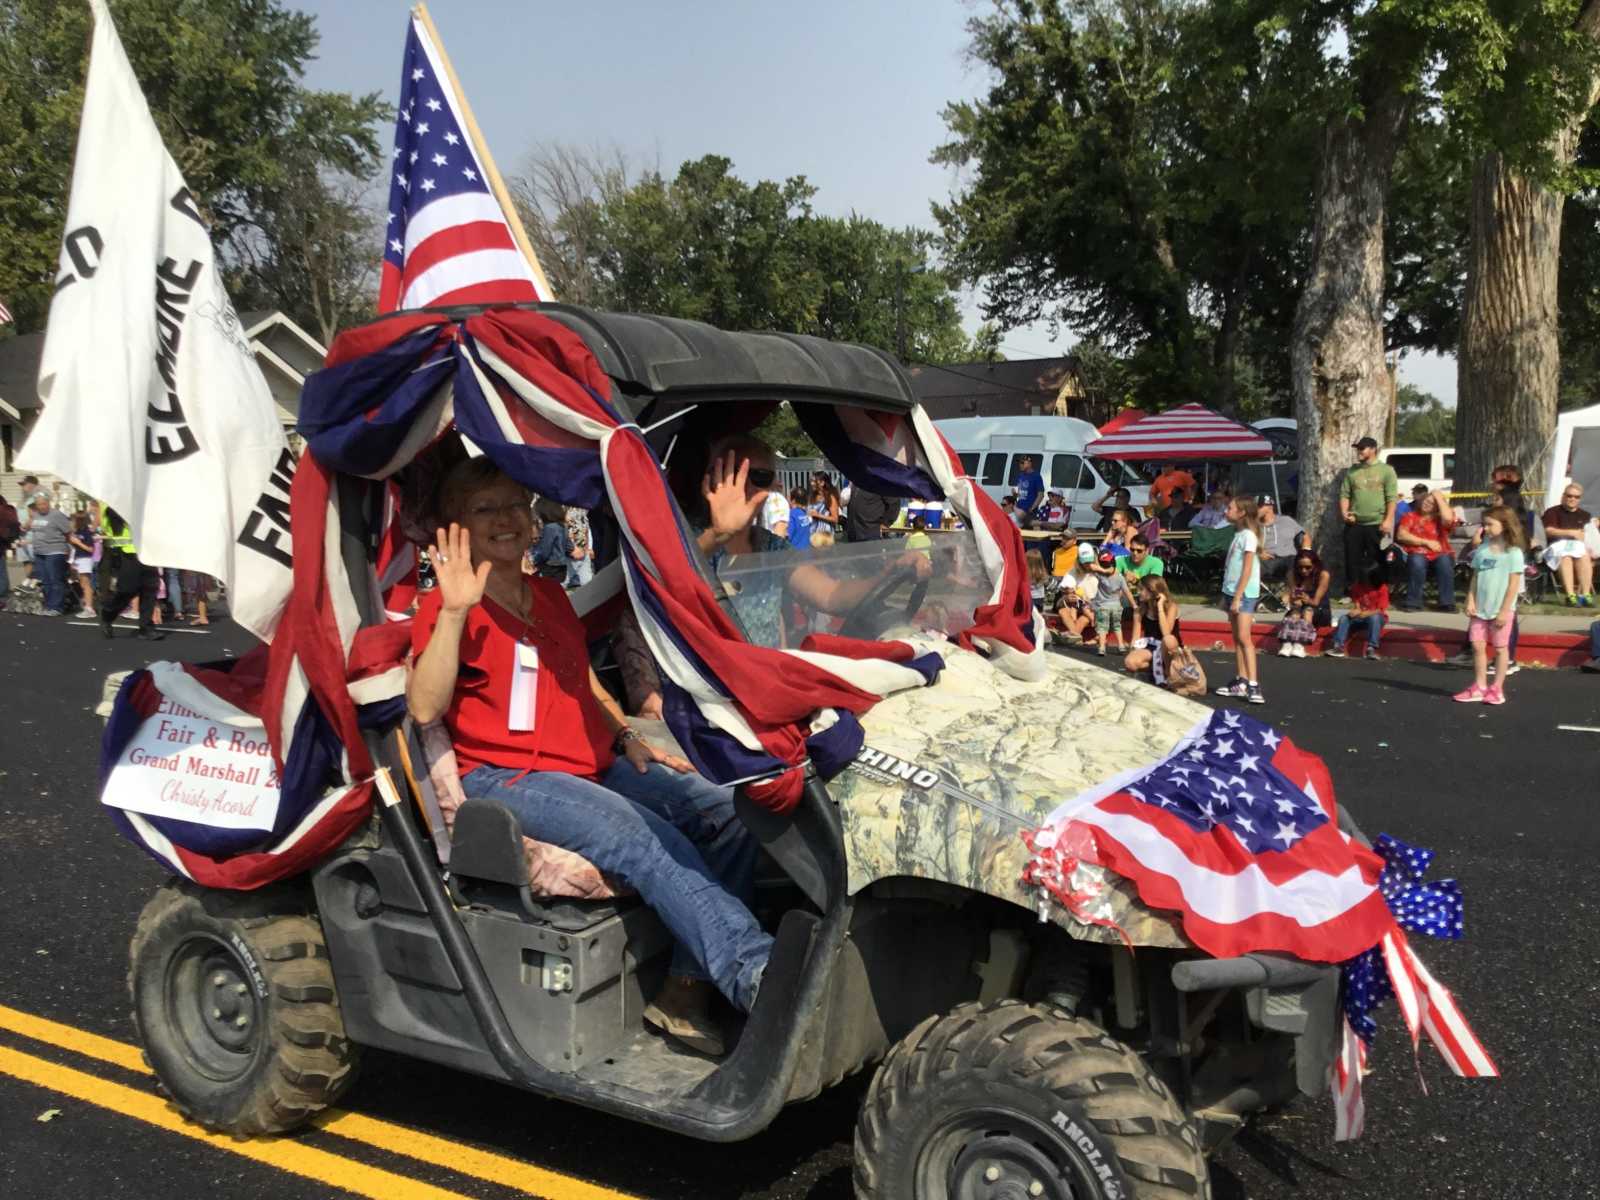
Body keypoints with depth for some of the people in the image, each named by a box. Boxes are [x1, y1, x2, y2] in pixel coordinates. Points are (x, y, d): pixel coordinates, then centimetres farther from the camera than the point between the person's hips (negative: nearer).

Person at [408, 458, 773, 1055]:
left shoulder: (550, 595, 21)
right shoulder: (447, 608, 0)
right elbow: (425, 709, -16)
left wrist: (628, 737, 12)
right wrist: (453, 611, -22)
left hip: (598, 766, 7)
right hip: (504, 778, -7)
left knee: (730, 814, -13)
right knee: (648, 838, -32)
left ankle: (685, 993, -17)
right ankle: (759, 977, -38)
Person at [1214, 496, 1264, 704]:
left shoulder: (1248, 536, -12)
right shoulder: (1238, 535, 15)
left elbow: (1247, 570, -16)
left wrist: (1237, 597, -18)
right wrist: (1227, 596, 17)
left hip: (1245, 593, -9)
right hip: (1232, 591, 9)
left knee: (1243, 637, -14)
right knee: (1237, 638, 9)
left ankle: (1253, 685, -17)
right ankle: (1240, 681, 13)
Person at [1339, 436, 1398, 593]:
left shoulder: (1386, 470, 2)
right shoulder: (1352, 471, 13)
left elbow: (1392, 498, -4)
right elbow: (1344, 495, 12)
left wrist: (1388, 520, -13)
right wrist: (1344, 513, -5)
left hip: (1377, 525, -3)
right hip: (1354, 525, 3)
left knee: (1374, 562, 3)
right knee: (1352, 560, 5)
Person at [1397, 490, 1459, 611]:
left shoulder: (1440, 518, 16)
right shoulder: (1410, 516, 16)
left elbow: (1448, 518, -11)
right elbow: (1401, 535, 0)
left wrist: (1439, 498, -1)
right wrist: (1426, 542, -8)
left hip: (1439, 554, 1)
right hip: (1418, 553, -1)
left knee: (1445, 561, -34)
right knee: (1417, 561, -37)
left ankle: (1447, 603, -28)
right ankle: (1413, 603, -29)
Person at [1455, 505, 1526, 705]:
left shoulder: (1513, 553, -10)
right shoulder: (1482, 549, 6)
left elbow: (1513, 584, -12)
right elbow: (1475, 577, 8)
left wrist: (1504, 611, -14)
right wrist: (1471, 601, -1)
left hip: (1501, 609, -5)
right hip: (1480, 607, 5)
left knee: (1500, 648, 4)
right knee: (1477, 645, 5)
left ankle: (1497, 689, 11)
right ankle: (1479, 688, 14)